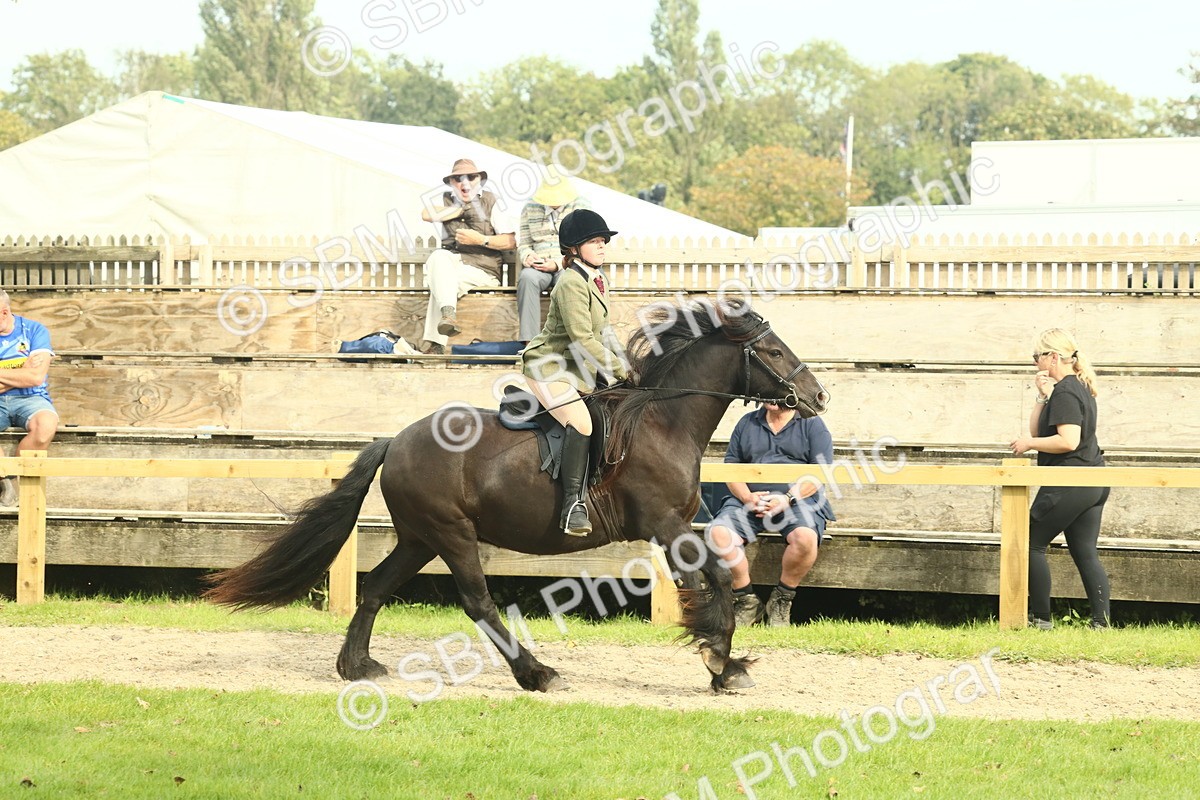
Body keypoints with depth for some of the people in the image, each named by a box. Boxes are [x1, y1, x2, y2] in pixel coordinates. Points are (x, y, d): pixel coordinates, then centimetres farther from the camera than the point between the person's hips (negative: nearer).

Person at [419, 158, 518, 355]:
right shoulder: (447, 201, 16)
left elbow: (510, 241, 0)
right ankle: (448, 313, -50)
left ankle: (436, 344, -38)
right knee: (438, 256, -33)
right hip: (451, 264, 3)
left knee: (445, 280, -31)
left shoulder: (490, 202, 7)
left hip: (482, 270, -3)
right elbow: (427, 214, -9)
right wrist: (461, 209, -1)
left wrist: (480, 240, -12)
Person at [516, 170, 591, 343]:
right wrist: (528, 257, -7)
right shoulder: (530, 209, 17)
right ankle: (529, 341, -42)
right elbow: (523, 244, 19)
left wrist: (557, 264, -15)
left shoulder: (583, 208, 7)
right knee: (527, 277, -35)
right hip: (539, 266, 2)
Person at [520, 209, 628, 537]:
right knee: (580, 422, -29)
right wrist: (621, 370, -19)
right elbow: (583, 341, -24)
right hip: (550, 369, -11)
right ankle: (573, 505, -32)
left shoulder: (595, 282, 12)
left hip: (579, 371, 11)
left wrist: (624, 365, 7)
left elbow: (603, 334, 19)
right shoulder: (572, 283, -19)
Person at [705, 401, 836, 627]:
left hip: (797, 500, -3)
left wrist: (788, 499, -16)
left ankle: (782, 599, -13)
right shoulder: (747, 424, 19)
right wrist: (746, 497, -7)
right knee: (718, 533, -26)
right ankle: (746, 600, -12)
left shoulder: (811, 423, 9)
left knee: (806, 538, -36)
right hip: (750, 501, 3)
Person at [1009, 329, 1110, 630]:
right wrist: (1042, 396, 3)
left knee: (1032, 544, 1)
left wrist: (1030, 443, -14)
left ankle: (1041, 618, 2)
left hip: (1069, 484, -10)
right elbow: (1038, 429, 15)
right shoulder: (1080, 388, 16)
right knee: (1086, 553, 8)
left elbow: (1068, 440, -26)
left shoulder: (1065, 393, -15)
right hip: (1094, 485, 10)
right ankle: (1102, 620, 2)